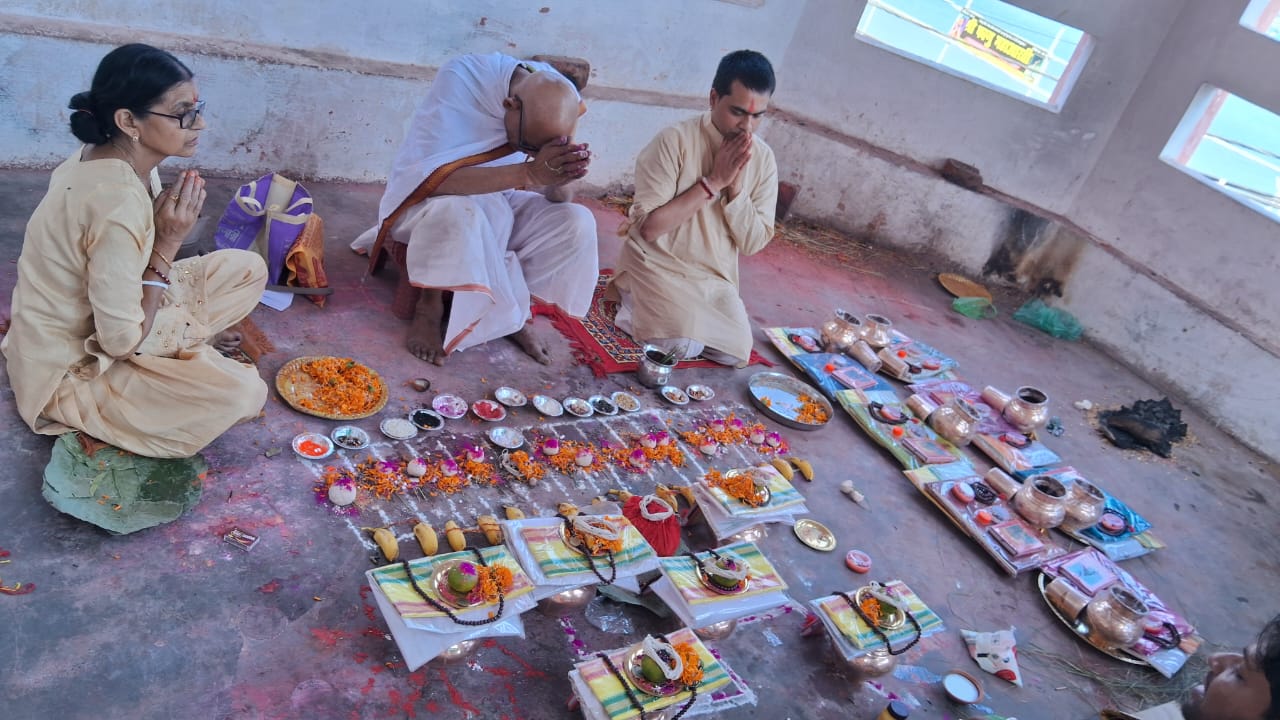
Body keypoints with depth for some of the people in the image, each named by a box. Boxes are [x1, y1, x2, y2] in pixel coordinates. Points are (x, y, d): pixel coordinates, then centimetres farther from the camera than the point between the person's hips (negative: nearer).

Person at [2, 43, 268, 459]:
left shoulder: (110, 159, -6)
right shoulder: (117, 201, -34)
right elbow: (122, 341, -27)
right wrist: (168, 244, -25)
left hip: (93, 321, 8)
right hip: (70, 371, -8)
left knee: (246, 269, 2)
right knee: (242, 393, -25)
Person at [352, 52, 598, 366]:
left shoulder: (557, 98, -16)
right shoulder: (461, 78, -30)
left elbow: (557, 199, -10)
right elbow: (432, 176, -37)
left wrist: (559, 181, -34)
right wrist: (527, 174, -46)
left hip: (494, 205, 5)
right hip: (425, 199, -5)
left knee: (577, 222, -17)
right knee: (458, 214, -38)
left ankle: (512, 310, 1)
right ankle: (429, 310, -13)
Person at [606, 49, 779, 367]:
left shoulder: (763, 158, -3)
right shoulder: (675, 141, -18)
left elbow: (753, 243, -6)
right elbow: (649, 227, -23)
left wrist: (735, 185, -20)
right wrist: (713, 181, -24)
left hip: (715, 278, 5)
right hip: (657, 266, -5)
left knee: (736, 352, -8)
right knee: (684, 346, -23)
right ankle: (633, 298, 7)